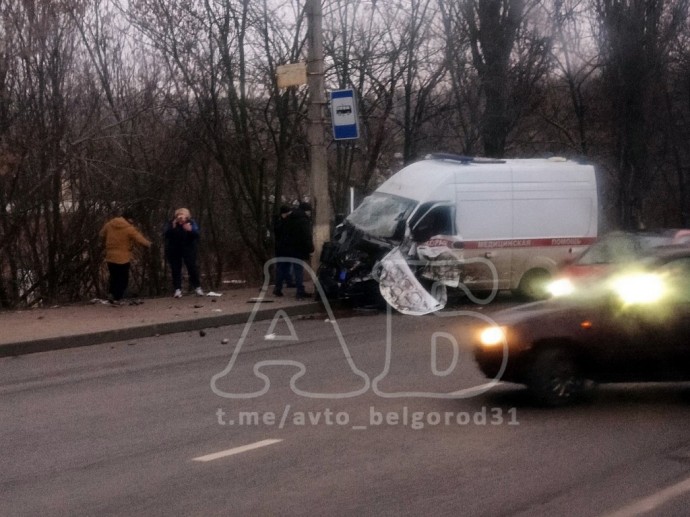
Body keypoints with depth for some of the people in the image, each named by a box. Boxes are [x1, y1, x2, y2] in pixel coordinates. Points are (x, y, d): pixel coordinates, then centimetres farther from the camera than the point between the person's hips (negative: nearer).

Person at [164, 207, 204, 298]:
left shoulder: (191, 223, -7)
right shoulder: (171, 224, -8)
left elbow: (196, 234, -15)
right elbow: (166, 235, -17)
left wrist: (190, 230, -34)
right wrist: (172, 228, -31)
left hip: (188, 249, 0)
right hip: (174, 250, 0)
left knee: (192, 267, -4)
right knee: (176, 269, -2)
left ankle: (197, 287, 4)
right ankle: (177, 289, 0)